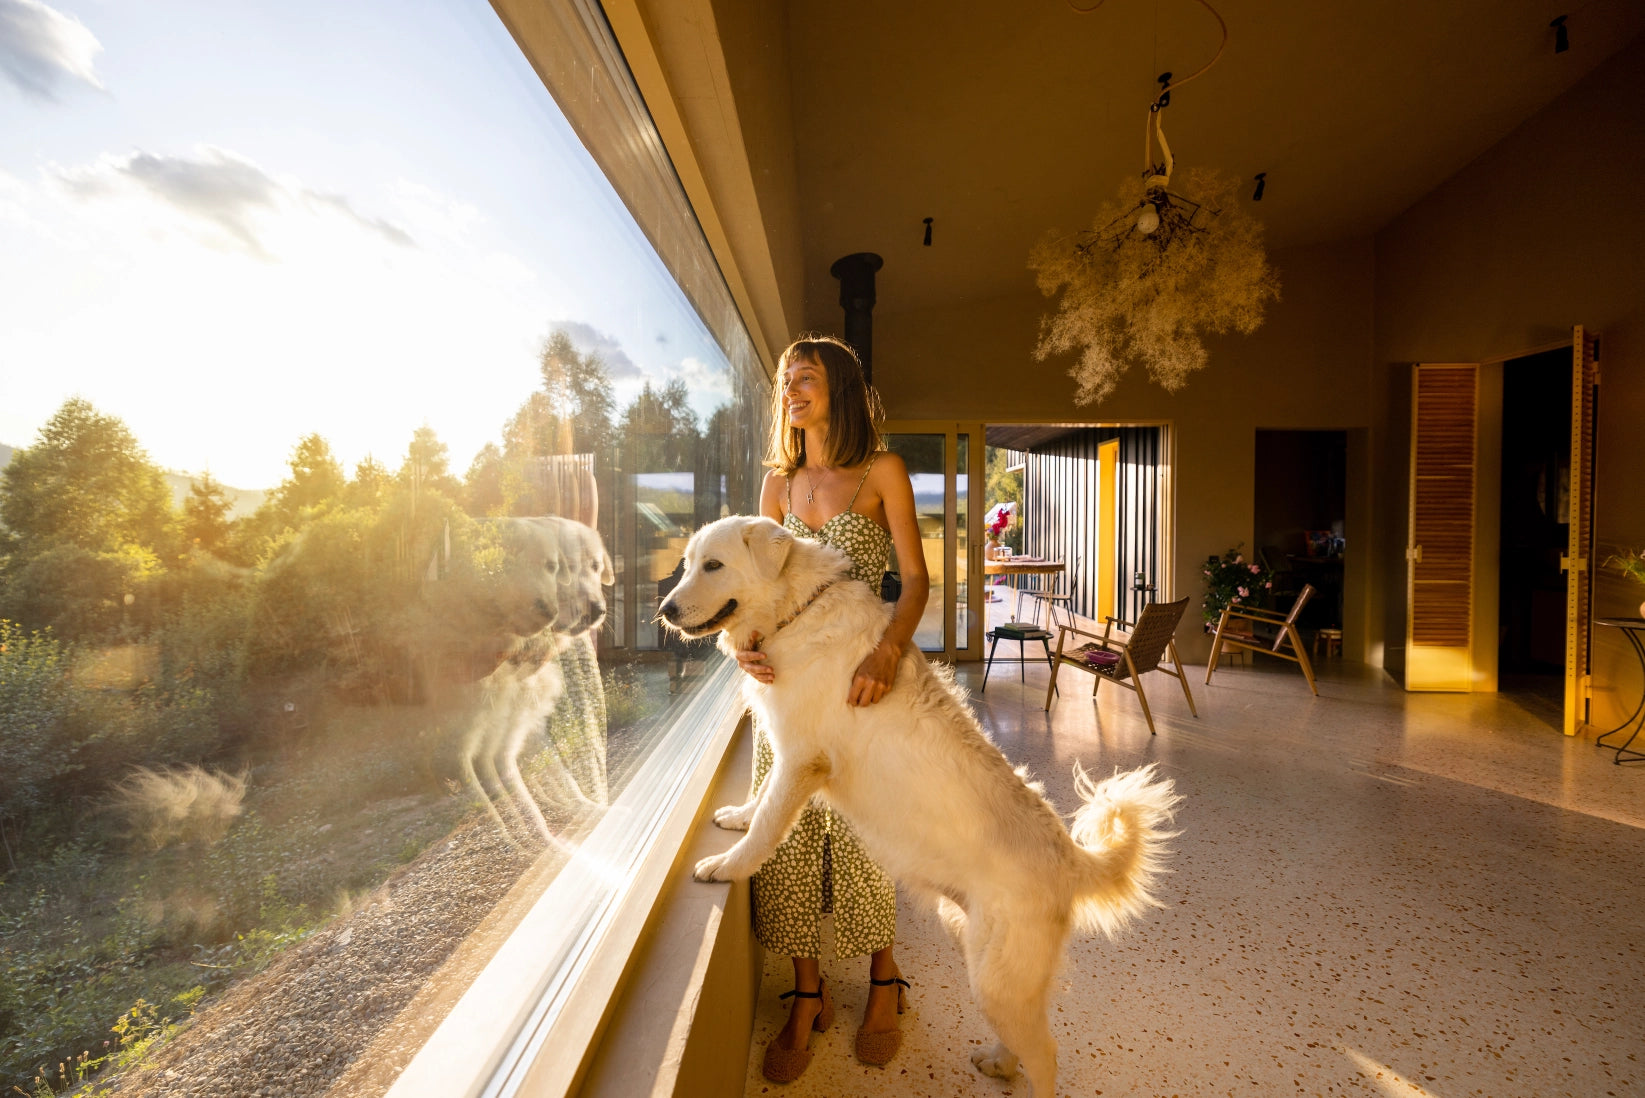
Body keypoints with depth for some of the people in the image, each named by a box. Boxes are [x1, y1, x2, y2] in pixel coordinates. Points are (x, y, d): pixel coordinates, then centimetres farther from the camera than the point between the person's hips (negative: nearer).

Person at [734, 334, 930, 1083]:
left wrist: (888, 651, -28)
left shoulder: (883, 472, -3)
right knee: (787, 830, 8)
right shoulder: (778, 485, 9)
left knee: (862, 829, 9)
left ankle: (883, 982, 35)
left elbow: (915, 580, -10)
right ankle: (807, 996, 30)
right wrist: (745, 641, -14)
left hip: (859, 671, -3)